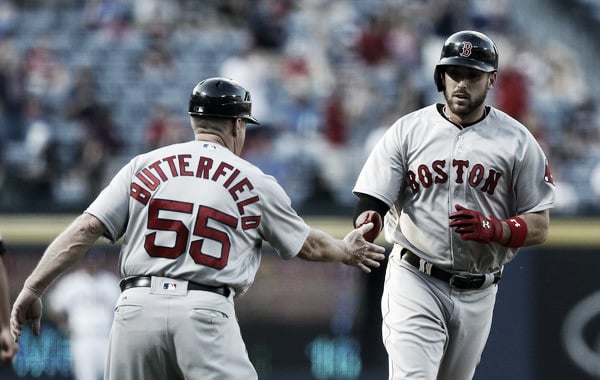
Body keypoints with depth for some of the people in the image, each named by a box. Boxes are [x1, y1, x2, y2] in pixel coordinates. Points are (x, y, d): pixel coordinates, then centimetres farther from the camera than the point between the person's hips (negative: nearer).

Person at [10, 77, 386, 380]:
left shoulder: (144, 165, 13)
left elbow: (87, 228, 3)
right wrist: (347, 251, 45)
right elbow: (309, 245, 24)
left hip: (137, 305, 3)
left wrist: (32, 289, 2)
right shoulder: (256, 182, 11)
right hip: (205, 313, -2)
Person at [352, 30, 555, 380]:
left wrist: (491, 228, -21)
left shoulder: (518, 141, 0)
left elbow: (539, 226, -1)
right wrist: (366, 224, -31)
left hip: (477, 294, 2)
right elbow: (371, 201, -6)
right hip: (415, 281, -2)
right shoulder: (408, 130, 0)